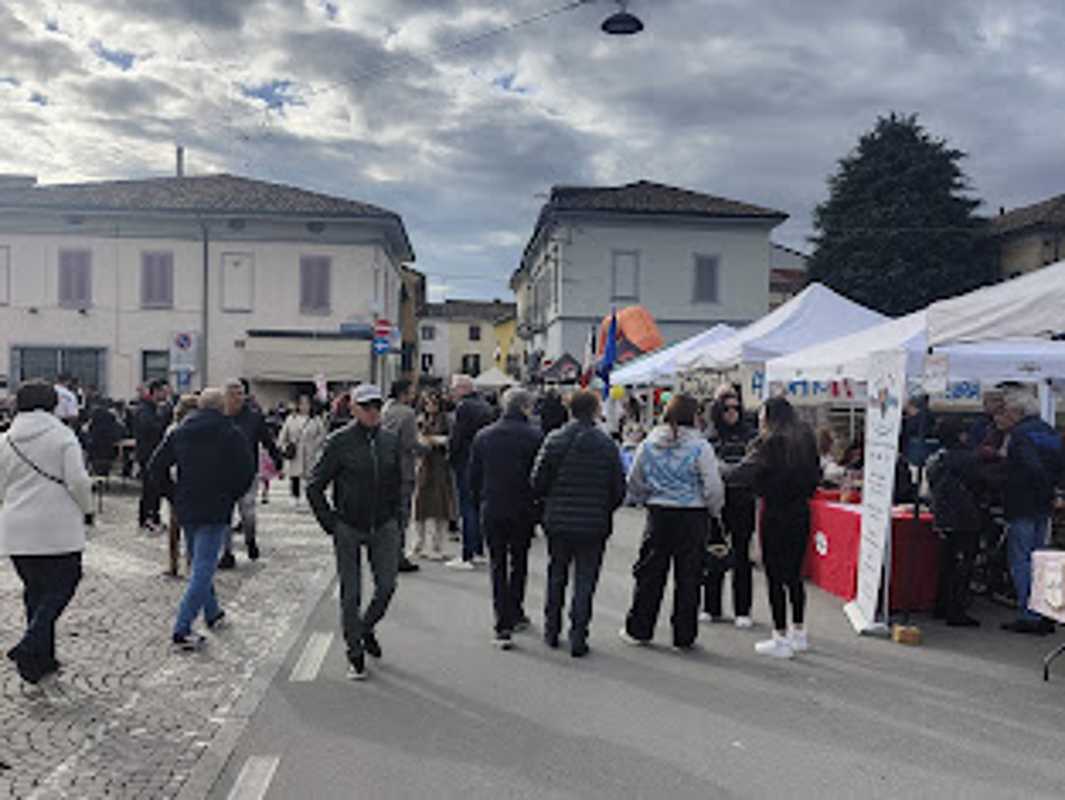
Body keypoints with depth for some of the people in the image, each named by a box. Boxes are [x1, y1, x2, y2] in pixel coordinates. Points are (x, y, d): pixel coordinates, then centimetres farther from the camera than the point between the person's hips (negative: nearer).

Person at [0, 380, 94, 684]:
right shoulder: (62, 436, -9)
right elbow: (77, 481, -13)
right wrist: (85, 507, 5)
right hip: (57, 526, -5)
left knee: (35, 589, 14)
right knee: (62, 584, 5)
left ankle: (42, 657, 19)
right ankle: (31, 644, -12)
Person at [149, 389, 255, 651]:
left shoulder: (178, 432, 6)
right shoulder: (231, 434, -7)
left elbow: (156, 467, 4)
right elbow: (247, 472, -10)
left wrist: (174, 494, 11)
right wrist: (231, 496, 4)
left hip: (185, 510, 6)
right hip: (215, 511, -5)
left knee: (200, 564, 21)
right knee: (203, 568, -4)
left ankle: (212, 613, 36)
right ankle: (181, 630, -8)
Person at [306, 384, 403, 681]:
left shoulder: (391, 441, 4)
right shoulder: (339, 442, -8)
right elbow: (314, 487, -4)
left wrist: (395, 517, 10)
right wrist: (330, 523, -7)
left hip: (384, 528, 3)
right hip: (348, 528, -3)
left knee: (387, 586, 1)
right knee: (351, 594, 4)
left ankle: (367, 629, 32)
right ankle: (355, 655, 20)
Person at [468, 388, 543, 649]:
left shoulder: (482, 436, 3)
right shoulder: (534, 437, -8)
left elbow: (473, 477, 7)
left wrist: (478, 505, 17)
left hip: (491, 512, 2)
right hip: (522, 512, -1)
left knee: (498, 566, 7)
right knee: (518, 562, 17)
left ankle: (503, 626, 1)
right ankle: (515, 614, 29)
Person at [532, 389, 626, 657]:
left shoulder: (554, 441, -5)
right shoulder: (607, 445, -6)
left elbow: (538, 482, -4)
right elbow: (619, 489, -3)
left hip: (558, 521, 2)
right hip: (594, 524, -1)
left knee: (556, 576, 17)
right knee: (585, 580, 5)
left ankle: (551, 631, 27)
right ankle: (578, 638, 5)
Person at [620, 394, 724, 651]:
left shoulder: (648, 445, 1)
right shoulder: (700, 446, -12)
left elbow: (634, 484, 8)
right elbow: (713, 487, -12)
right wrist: (713, 510, 5)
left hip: (658, 514, 3)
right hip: (692, 517, -3)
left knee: (650, 573, 13)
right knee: (688, 577, 7)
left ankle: (638, 630, 21)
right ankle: (684, 636, 15)